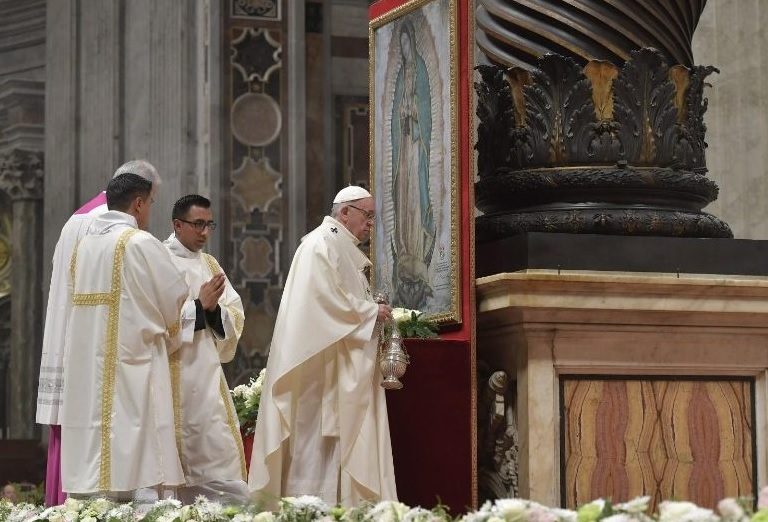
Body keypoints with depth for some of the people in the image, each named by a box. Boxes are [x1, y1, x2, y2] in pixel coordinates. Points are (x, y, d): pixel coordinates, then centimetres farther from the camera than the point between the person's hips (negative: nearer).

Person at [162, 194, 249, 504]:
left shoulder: (209, 265, 17)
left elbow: (236, 316, 10)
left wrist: (214, 309, -10)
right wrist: (198, 306, -15)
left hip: (207, 371, 6)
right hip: (175, 372, -6)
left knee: (219, 453, 2)